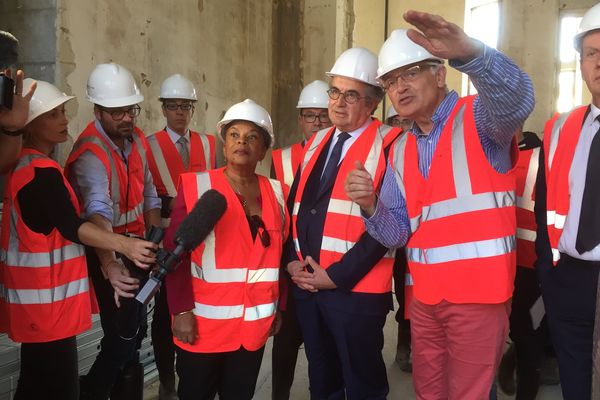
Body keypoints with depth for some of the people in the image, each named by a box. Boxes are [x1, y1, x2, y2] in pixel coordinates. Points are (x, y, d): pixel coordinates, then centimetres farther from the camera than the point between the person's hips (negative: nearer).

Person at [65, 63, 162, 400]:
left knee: (136, 331, 15)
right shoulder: (90, 153, -23)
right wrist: (109, 264, -53)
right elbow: (98, 212, -39)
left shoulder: (137, 138, 1)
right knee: (122, 336, -7)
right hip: (107, 253, -7)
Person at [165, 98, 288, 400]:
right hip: (204, 323, -3)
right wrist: (181, 311, -12)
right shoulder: (196, 186, -6)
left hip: (255, 325, 3)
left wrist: (280, 307, 11)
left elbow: (281, 254, 11)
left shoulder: (275, 192, 5)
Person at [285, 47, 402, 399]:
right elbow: (296, 206, 15)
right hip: (306, 283, 6)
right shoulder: (316, 142, 14)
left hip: (355, 287, -6)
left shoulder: (388, 146, -9)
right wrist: (292, 261, 1)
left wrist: (336, 275, -15)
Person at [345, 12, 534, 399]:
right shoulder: (400, 150, 10)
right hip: (424, 294, 6)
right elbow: (397, 233, 7)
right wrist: (371, 206, -14)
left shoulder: (479, 117, -6)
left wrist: (468, 51, -50)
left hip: (478, 291, -6)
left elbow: (516, 99, -32)